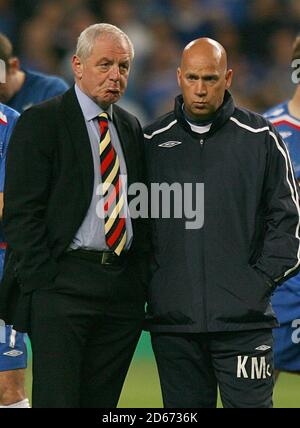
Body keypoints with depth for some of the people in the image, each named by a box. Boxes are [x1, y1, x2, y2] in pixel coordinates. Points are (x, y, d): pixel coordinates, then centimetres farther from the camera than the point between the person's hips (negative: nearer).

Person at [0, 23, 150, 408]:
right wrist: (41, 285, -14)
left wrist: (141, 281, 9)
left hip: (123, 289, 6)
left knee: (101, 402, 6)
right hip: (61, 285, -6)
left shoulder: (131, 128, 17)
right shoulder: (41, 123, -3)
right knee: (56, 401, -10)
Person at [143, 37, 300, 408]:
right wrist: (148, 281, 3)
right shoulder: (153, 142, 8)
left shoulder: (259, 138, 3)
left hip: (243, 317, -2)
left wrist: (263, 278, -4)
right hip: (172, 319, 2)